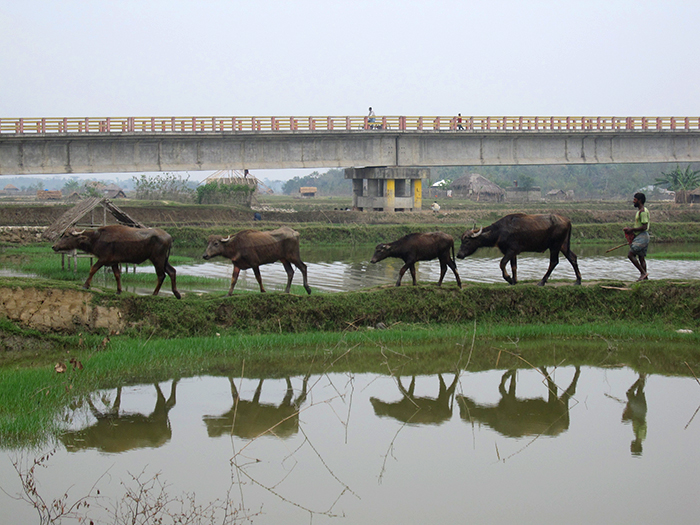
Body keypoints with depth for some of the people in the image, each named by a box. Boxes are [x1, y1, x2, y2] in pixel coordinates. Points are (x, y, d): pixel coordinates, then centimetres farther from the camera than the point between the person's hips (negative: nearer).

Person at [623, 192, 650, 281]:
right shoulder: (640, 211, 18)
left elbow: (644, 227, -21)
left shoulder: (643, 212, -15)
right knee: (641, 257, 10)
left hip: (642, 236, -11)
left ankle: (643, 272, -13)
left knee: (631, 255, -13)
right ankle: (644, 277, 11)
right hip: (641, 237, 11)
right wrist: (631, 230, 13)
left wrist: (632, 229, -15)